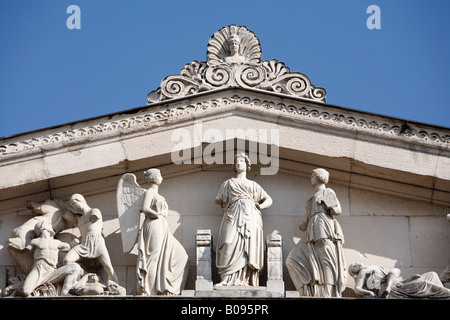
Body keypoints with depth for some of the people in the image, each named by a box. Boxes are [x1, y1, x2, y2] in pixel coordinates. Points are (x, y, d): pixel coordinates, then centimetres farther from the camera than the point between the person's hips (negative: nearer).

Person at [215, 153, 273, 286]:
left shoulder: (253, 185, 27)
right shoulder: (228, 183, 28)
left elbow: (269, 200, 23)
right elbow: (218, 199, 25)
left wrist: (260, 206, 6)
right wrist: (227, 203, 13)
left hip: (250, 216, 1)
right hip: (233, 216, -1)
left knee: (248, 247, -17)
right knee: (230, 245, -22)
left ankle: (244, 280, -23)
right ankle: (228, 279, -28)